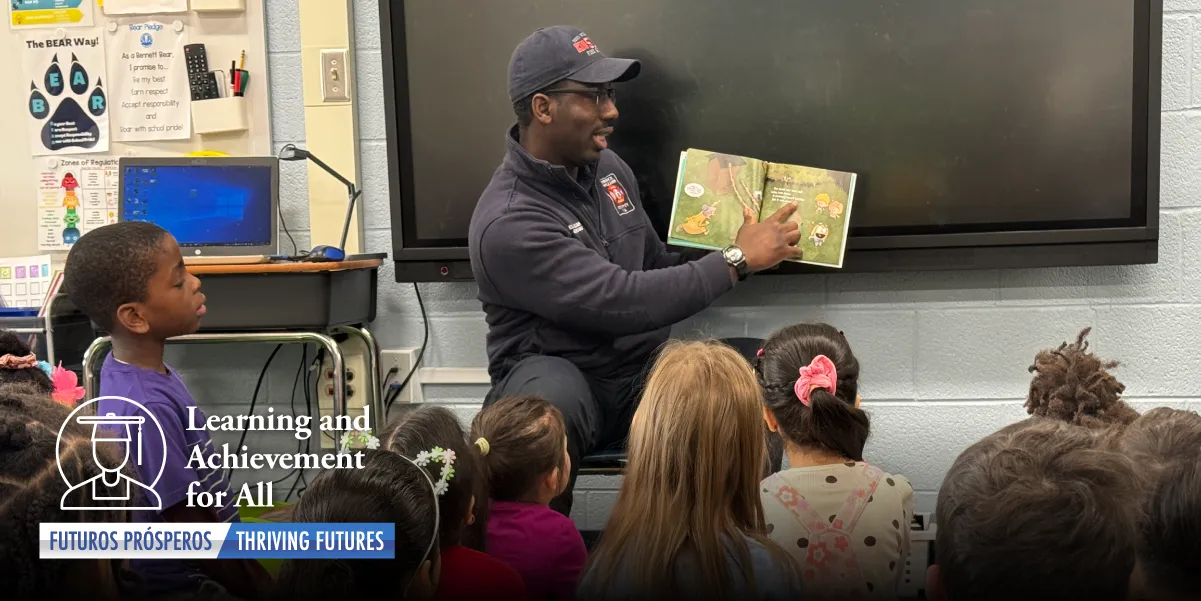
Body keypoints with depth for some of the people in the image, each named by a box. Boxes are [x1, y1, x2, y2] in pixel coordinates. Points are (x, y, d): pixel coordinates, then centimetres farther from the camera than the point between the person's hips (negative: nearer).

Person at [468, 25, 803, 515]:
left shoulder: (607, 167, 4)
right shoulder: (507, 223, -22)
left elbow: (655, 266, 13)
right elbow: (626, 303, -28)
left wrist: (738, 249, -4)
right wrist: (739, 259, -21)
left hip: (644, 370, 6)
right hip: (558, 378, -6)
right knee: (551, 395, -42)